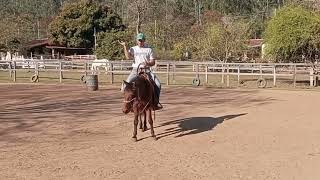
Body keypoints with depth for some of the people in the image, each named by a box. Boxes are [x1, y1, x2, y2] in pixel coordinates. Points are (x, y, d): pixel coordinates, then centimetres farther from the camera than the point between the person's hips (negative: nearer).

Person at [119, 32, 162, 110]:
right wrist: (125, 46, -14)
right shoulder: (133, 49, 9)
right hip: (135, 70, 0)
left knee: (158, 84, -18)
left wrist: (148, 63, -17)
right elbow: (128, 57, -11)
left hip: (147, 70, 0)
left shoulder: (149, 49, 8)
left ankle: (156, 101, -3)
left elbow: (153, 62, 5)